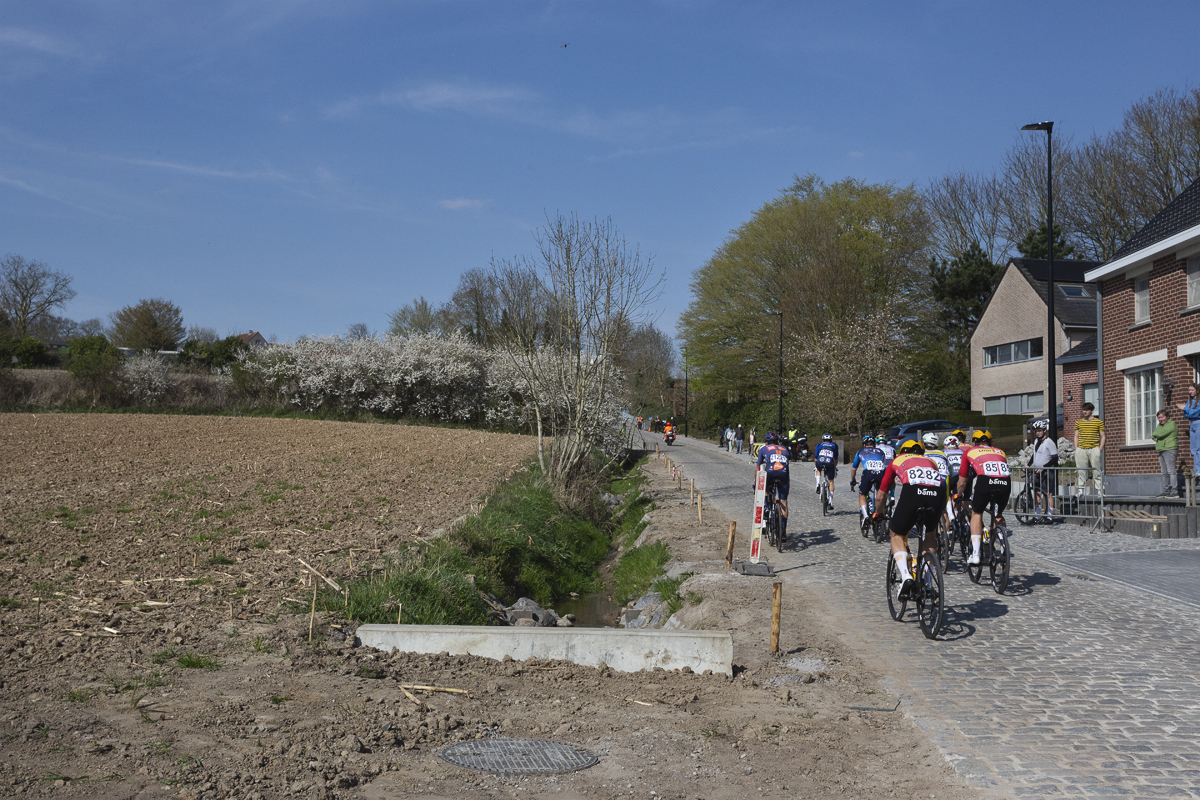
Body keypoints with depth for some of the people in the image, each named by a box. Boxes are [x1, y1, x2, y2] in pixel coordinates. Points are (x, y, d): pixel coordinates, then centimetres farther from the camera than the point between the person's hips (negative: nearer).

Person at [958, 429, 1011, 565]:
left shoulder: (970, 452, 27)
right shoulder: (1000, 452, 35)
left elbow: (962, 482, 31)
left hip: (984, 482, -3)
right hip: (1005, 484, 3)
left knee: (977, 513, 21)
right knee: (998, 515, 29)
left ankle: (975, 554, 11)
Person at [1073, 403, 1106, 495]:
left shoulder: (1099, 422, 6)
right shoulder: (1079, 422, 14)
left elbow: (1103, 436, 6)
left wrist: (1100, 449, -4)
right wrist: (1076, 449, 7)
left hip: (1094, 448, -3)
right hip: (1081, 449, 3)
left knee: (1096, 470, -6)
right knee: (1081, 470, 2)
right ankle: (1081, 489, 7)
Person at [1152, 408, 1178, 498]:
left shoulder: (1171, 424, -7)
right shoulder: (1160, 425, 20)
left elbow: (1160, 434, -16)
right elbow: (1153, 436, 13)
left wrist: (1155, 435, 3)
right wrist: (1157, 438, -7)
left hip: (1169, 449, -8)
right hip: (1161, 450, 8)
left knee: (1171, 471, -11)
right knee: (1165, 473, 10)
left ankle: (1174, 491, -12)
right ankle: (1166, 491, 13)